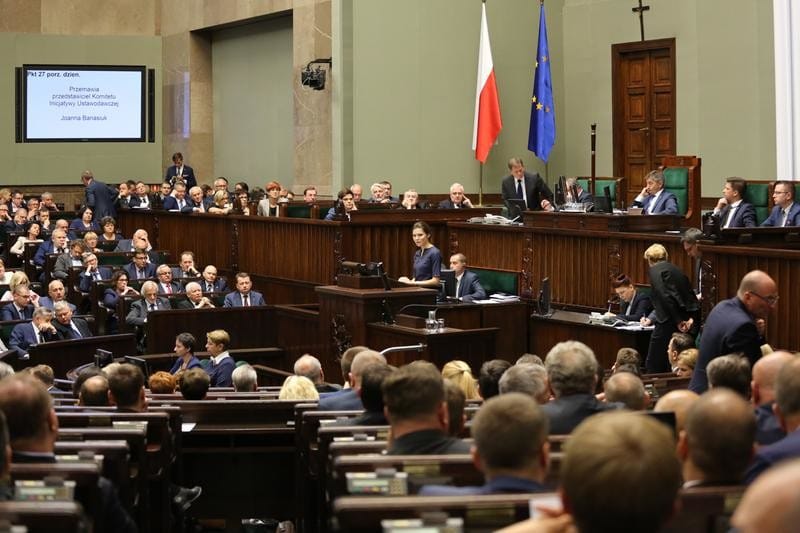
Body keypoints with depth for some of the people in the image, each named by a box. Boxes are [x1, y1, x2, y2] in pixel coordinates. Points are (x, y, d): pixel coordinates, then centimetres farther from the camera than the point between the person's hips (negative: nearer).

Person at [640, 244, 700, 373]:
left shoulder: (655, 270, -4)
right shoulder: (674, 269, 20)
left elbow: (666, 297, -16)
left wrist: (678, 321, -15)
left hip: (669, 324, -8)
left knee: (653, 366, 0)